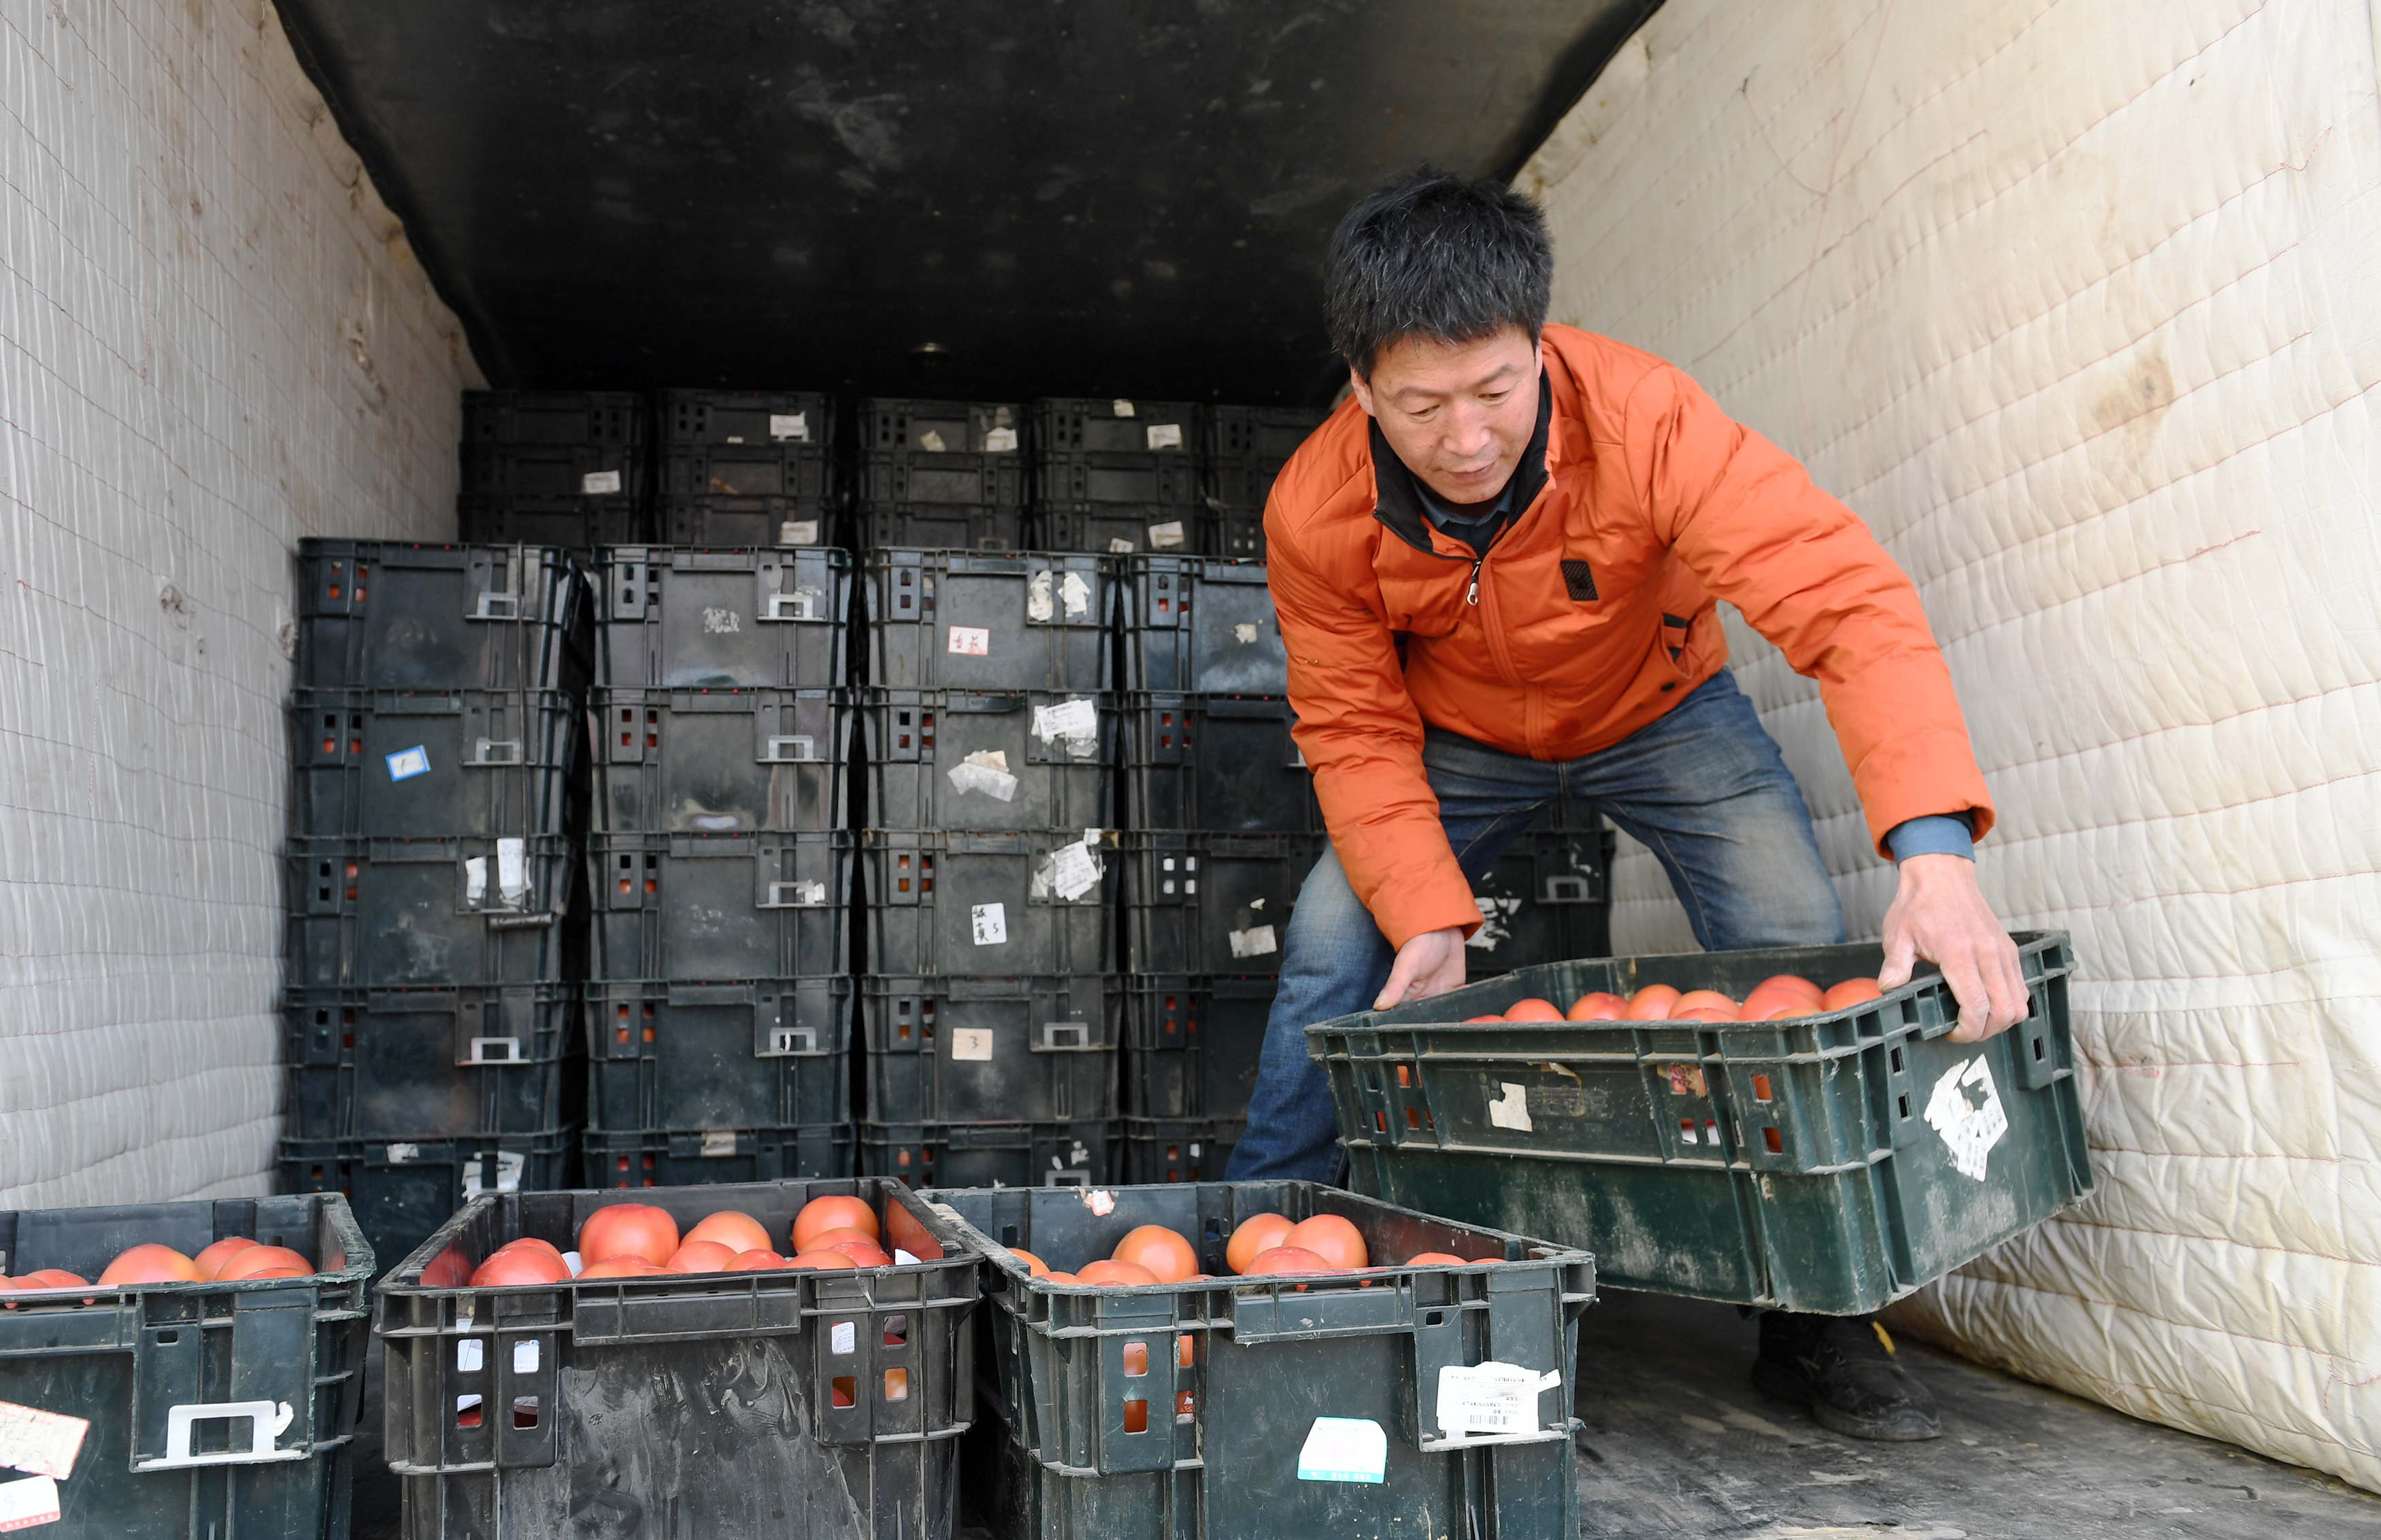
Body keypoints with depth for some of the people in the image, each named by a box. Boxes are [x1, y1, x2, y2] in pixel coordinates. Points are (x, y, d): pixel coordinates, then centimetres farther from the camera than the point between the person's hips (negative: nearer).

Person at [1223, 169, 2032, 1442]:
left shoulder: (1644, 418, -37)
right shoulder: (1314, 511, -28)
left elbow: (1849, 599, -43)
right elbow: (1355, 731, -18)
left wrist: (1934, 852, -56)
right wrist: (1427, 915, -34)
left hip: (1661, 711, -1)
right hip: (1456, 738, 1)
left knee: (1799, 950, -17)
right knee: (1333, 942, -15)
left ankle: (1817, 1317, -1)